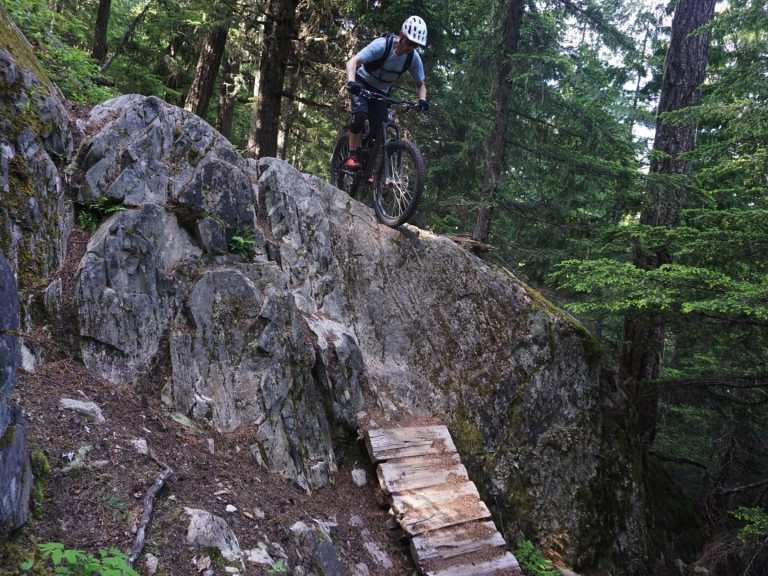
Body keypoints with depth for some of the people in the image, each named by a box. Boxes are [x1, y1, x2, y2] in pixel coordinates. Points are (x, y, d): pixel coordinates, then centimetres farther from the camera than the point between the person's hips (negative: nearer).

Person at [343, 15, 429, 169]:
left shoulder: (414, 58, -14)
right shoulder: (382, 45, -28)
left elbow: (421, 84, -2)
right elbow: (352, 62, -35)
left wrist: (422, 100, -24)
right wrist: (351, 82, -54)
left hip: (381, 92, 4)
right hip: (362, 84, -4)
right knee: (360, 112, -33)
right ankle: (353, 156, -24)